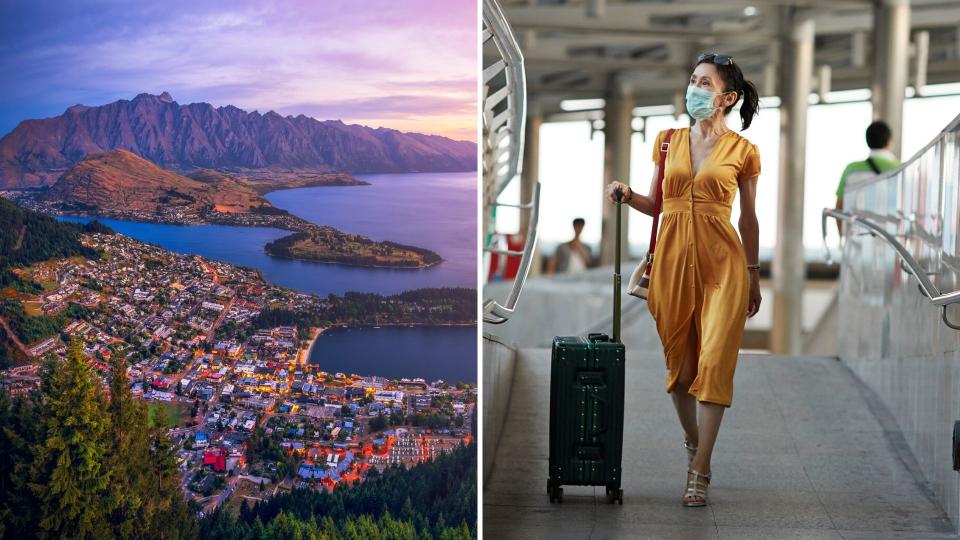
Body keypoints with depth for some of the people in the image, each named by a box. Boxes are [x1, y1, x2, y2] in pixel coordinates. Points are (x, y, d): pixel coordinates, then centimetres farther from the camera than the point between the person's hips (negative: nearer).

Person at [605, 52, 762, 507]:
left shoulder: (742, 150, 1)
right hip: (673, 256, 3)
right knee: (678, 359, 9)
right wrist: (628, 195, -5)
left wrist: (753, 276, 9)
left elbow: (748, 217, 7)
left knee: (713, 361, -9)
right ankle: (692, 441, 32)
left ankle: (699, 471, -4)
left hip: (721, 261, -3)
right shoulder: (669, 141, 10)